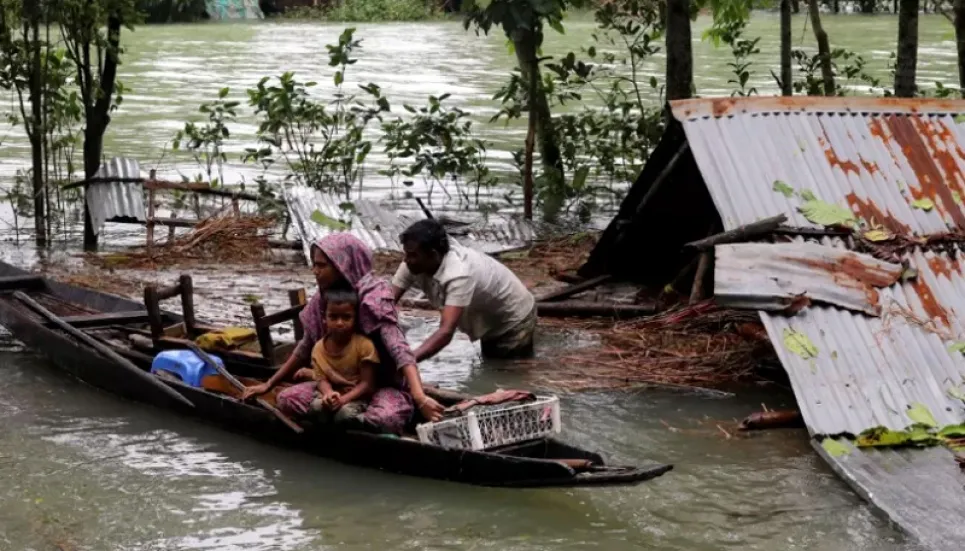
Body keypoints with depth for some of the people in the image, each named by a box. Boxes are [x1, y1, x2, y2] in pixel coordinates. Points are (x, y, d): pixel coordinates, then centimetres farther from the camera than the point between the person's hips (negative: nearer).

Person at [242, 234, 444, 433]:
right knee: (287, 399, -14)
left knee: (386, 418, -39)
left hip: (384, 384, -6)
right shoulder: (323, 299, -1)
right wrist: (268, 385, 15)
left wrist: (419, 397, -50)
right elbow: (306, 348, 13)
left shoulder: (374, 299, -22)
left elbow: (400, 350, -35)